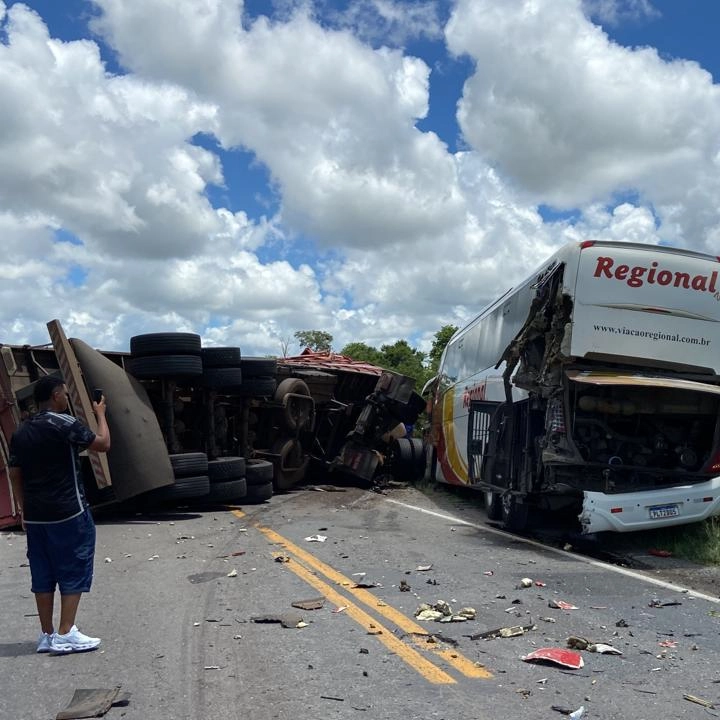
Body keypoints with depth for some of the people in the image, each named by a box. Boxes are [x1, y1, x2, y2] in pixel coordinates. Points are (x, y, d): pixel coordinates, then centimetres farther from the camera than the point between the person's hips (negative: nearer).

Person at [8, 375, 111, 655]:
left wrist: (24, 509, 19)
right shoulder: (64, 424, -13)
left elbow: (15, 474, 12)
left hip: (35, 516, 7)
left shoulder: (21, 432, 10)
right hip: (68, 514, -7)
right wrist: (100, 414, 7)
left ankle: (47, 635, 18)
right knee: (74, 572, 1)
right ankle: (65, 635, -1)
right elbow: (103, 444, -9)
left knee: (43, 576, 12)